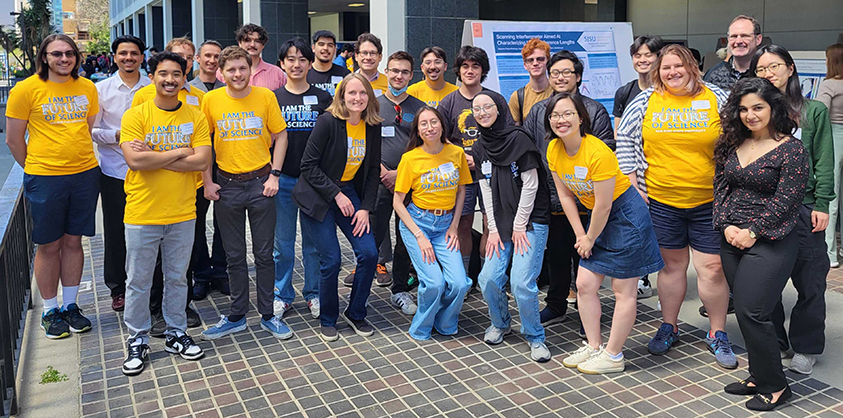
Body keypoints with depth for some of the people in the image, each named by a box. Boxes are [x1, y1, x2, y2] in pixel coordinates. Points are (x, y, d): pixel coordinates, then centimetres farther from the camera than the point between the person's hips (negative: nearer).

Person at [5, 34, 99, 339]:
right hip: (45, 179, -3)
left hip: (85, 175, 3)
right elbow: (13, 140, 0)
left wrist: (81, 161, 10)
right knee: (49, 246, 6)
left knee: (73, 241, 12)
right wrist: (35, 170, 4)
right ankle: (50, 311, 20)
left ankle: (70, 305, 25)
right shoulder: (26, 89, -5)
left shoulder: (87, 87, 6)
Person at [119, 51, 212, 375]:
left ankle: (176, 333, 31)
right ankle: (138, 341, 25)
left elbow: (202, 161, -11)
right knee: (138, 281, 9)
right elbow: (135, 160, -18)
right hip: (142, 214, -2)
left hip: (182, 214, 2)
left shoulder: (195, 117, 2)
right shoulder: (135, 116, -5)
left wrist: (154, 158, -15)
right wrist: (179, 152, -13)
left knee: (177, 278, 15)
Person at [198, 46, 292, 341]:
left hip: (260, 183, -1)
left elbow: (280, 135, 3)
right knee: (234, 256, 10)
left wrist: (274, 174, -5)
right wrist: (207, 182, -1)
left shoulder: (265, 96, -3)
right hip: (227, 185, 1)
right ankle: (237, 316, 24)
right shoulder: (211, 100, -2)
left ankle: (268, 315, 20)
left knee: (264, 253, 6)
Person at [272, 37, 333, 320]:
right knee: (283, 242, 7)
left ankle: (314, 294, 21)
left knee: (314, 240, 7)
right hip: (283, 179, 0)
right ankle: (282, 295, 21)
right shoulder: (273, 98, 5)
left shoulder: (322, 98, 5)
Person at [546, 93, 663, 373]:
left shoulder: (597, 152, -27)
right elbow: (565, 196, 4)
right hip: (597, 216, 8)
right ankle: (594, 347, 23)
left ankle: (613, 356, 13)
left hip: (626, 215, -8)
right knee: (584, 284, 8)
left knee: (623, 291, 2)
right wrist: (580, 235, 2)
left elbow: (604, 205, -21)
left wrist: (590, 239, -9)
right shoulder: (554, 150, -5)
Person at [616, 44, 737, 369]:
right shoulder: (646, 101, 3)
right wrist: (631, 182, -1)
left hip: (709, 202, -1)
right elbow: (624, 138, 6)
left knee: (713, 268, 2)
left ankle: (717, 334, 20)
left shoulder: (716, 99, 1)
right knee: (671, 264, 12)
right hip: (660, 200, 1)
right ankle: (669, 327, 28)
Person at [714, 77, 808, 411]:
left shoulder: (792, 150, -8)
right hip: (731, 238, 6)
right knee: (745, 310, 11)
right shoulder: (733, 145, 9)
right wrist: (726, 225, -4)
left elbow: (785, 201, -12)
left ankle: (775, 386, 9)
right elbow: (720, 186, 9)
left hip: (770, 241, -6)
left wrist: (752, 232, -13)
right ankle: (759, 375, 26)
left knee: (751, 312, -9)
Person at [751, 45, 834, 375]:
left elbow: (824, 163, 3)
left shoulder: (815, 111, 5)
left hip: (803, 207, -1)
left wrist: (821, 205, -6)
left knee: (809, 282, 3)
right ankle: (773, 344, 25)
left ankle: (805, 348, 21)